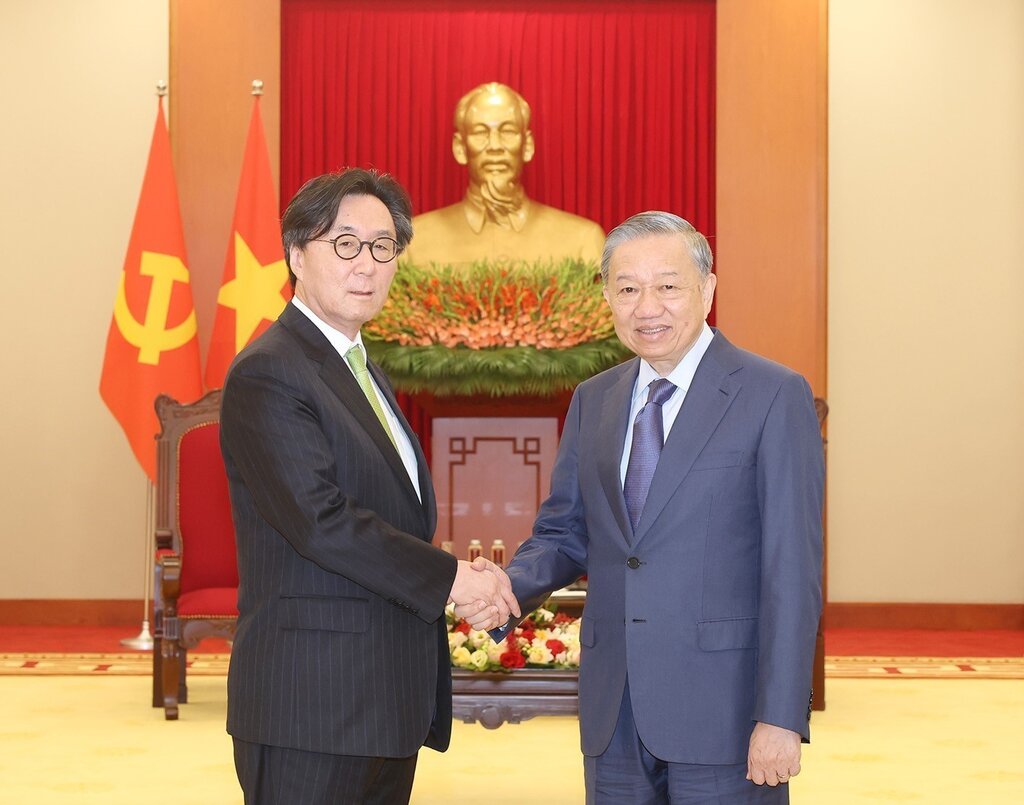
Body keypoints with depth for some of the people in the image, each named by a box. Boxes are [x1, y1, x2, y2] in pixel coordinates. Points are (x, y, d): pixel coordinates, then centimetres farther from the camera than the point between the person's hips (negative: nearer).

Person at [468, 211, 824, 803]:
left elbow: (793, 568, -10)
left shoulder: (774, 396, -6)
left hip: (722, 705, -5)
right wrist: (511, 588, -8)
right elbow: (564, 532, 14)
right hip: (613, 708, 5)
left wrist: (781, 716, -15)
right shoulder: (593, 401, 11)